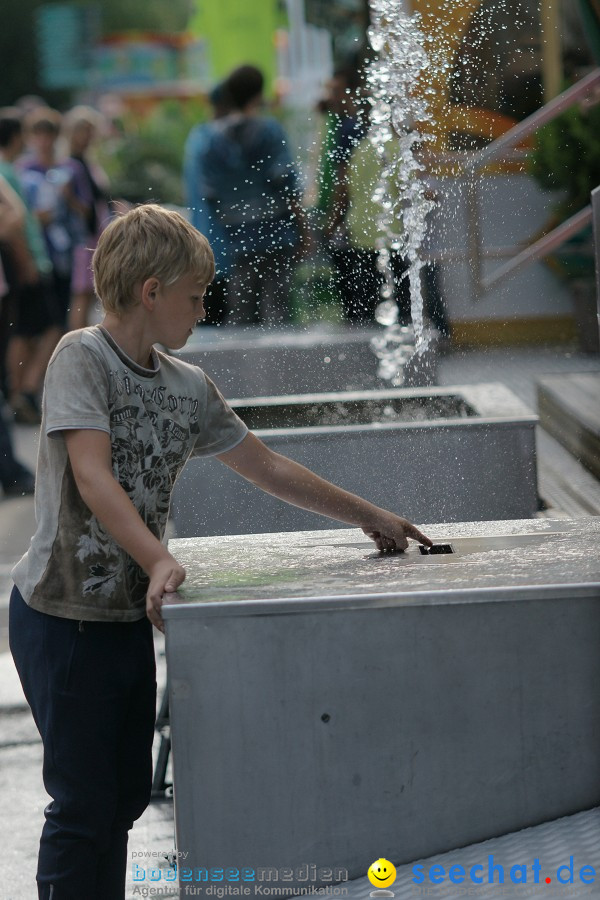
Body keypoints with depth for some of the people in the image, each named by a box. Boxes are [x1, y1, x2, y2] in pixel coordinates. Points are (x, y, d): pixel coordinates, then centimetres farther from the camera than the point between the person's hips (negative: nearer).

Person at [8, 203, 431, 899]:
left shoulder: (189, 387, 10)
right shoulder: (82, 358, -12)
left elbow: (268, 469, 19)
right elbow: (92, 476, -23)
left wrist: (368, 518, 22)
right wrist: (157, 560, -35)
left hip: (131, 615, 7)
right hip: (65, 617, -7)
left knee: (125, 797, 10)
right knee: (84, 805, -4)